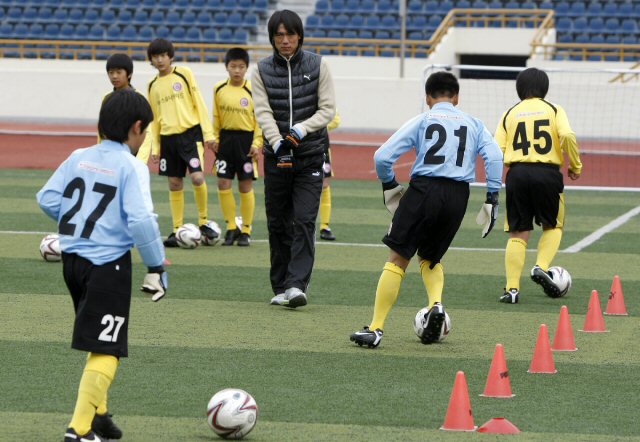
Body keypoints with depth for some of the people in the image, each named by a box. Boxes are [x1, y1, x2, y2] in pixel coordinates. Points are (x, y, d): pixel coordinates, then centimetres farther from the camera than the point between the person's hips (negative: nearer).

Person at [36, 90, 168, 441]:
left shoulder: (78, 158, 6)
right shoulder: (132, 167, -12)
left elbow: (47, 198, 6)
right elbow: (141, 219, -21)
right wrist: (156, 266, -12)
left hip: (72, 258, 7)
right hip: (109, 263, -7)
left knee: (98, 342, 24)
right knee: (106, 351, -3)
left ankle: (97, 414, 27)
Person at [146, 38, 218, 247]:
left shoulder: (184, 74, 1)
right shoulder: (153, 85, 12)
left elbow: (199, 103, 0)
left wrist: (208, 132, -6)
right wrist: (155, 146, 11)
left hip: (191, 132, -4)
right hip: (168, 137, 4)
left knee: (197, 177, -17)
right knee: (174, 184, 5)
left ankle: (204, 223, -1)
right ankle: (177, 230, 11)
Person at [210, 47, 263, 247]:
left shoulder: (252, 90, -7)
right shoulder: (219, 89, 4)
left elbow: (259, 119, -4)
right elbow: (216, 117, 13)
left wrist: (257, 144, -10)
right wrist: (214, 138, 5)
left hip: (246, 139, -3)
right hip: (226, 139, 3)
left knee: (245, 186, 2)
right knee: (223, 184, -1)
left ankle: (246, 230, 12)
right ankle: (231, 228, 12)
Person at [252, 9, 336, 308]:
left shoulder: (317, 66, -1)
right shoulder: (262, 71, 2)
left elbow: (328, 109, -3)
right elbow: (263, 112, -8)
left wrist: (302, 129, -20)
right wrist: (277, 142, -25)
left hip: (310, 156, -2)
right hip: (276, 156, 2)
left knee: (304, 221, -13)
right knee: (278, 224, 6)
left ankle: (297, 285, -18)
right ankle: (280, 288, 15)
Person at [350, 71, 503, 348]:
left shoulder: (422, 121, 8)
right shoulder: (473, 124, 15)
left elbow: (382, 156, 1)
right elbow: (494, 157, 0)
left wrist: (389, 185, 17)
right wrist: (492, 198, 3)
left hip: (424, 188, -3)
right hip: (458, 195, 3)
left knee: (397, 258, 1)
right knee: (430, 258, 23)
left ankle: (375, 328, -4)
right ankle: (436, 304, -5)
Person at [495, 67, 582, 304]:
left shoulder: (510, 114, 10)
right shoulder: (554, 109, 6)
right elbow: (567, 136, -11)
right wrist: (575, 166, 2)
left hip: (517, 174, 1)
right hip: (547, 173, -1)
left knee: (517, 234, 6)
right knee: (553, 226, 19)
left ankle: (512, 288, -2)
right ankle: (541, 267, -3)